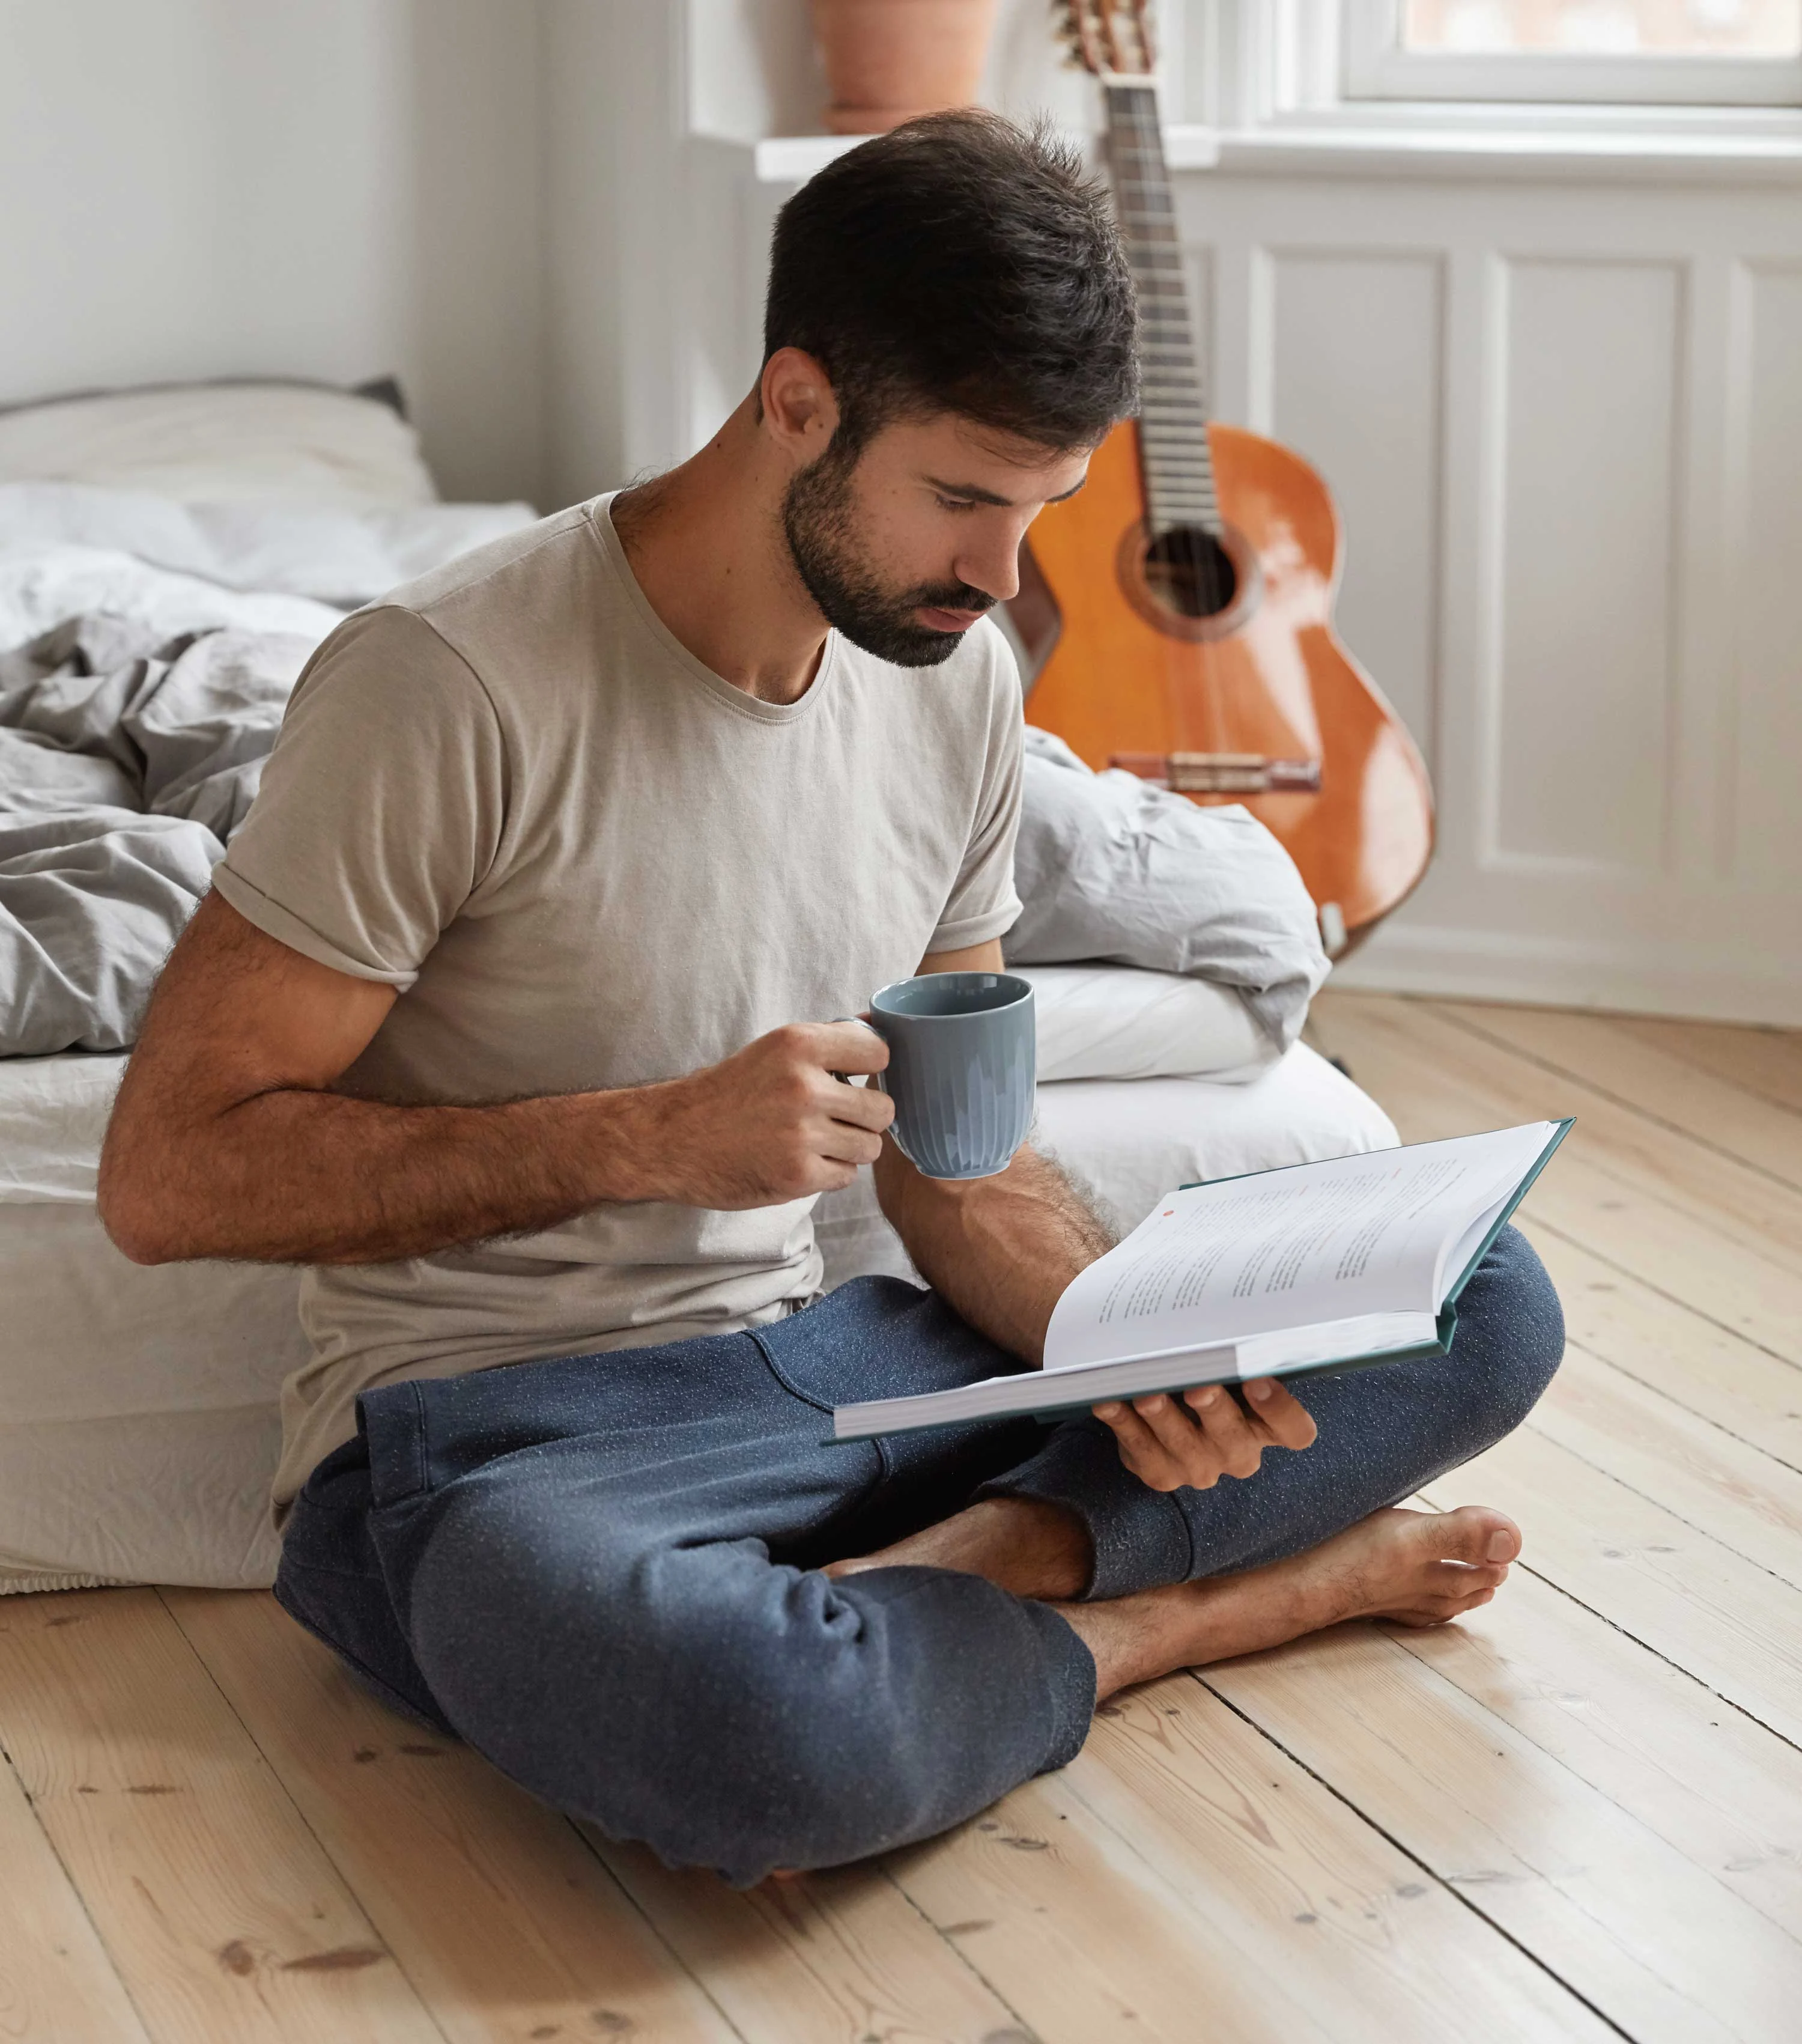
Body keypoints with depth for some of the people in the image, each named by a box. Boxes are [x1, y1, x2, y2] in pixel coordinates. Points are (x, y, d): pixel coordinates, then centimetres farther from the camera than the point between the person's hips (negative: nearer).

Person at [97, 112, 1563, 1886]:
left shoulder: (958, 680, 5)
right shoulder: (451, 684, -18)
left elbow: (954, 1154, 12)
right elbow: (167, 1173, -17)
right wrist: (659, 1138, -24)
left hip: (817, 1365, 7)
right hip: (487, 1430, -7)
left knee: (1484, 1307, -4)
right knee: (765, 1739, -42)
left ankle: (982, 1560, -21)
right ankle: (1177, 1608, -12)